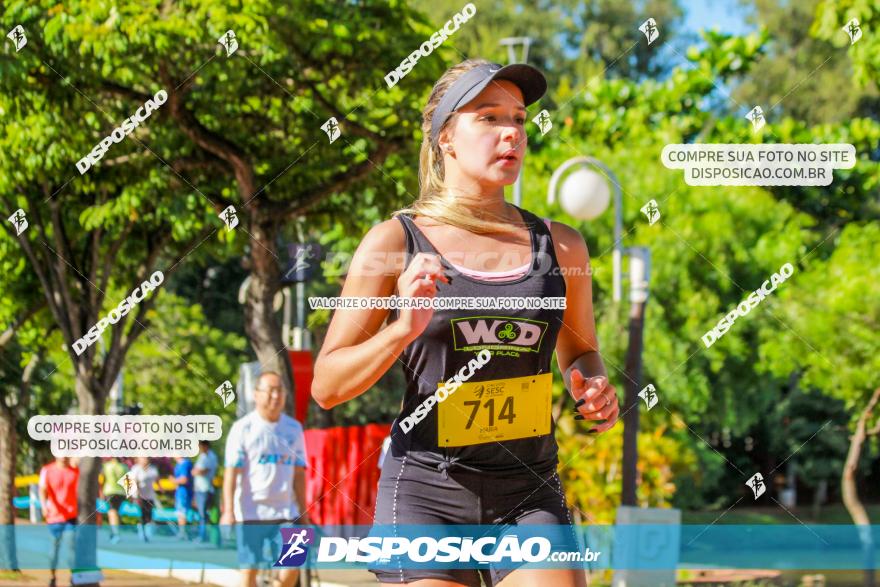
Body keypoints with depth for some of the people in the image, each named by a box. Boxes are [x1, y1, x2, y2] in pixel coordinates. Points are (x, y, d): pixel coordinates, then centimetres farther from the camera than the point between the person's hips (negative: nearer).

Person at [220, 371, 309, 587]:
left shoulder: (294, 429, 10)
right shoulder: (243, 428, -2)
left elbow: (299, 473, 13)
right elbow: (231, 472, -7)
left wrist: (303, 511, 10)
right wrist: (228, 511, -15)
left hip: (285, 512, 3)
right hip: (251, 511, -3)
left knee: (292, 566, -8)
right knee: (249, 569, 1)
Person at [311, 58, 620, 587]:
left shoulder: (561, 246, 8)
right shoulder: (395, 242, -1)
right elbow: (327, 386, -1)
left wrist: (593, 387, 2)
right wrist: (403, 330, -17)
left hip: (531, 498, 3)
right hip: (426, 496, -2)